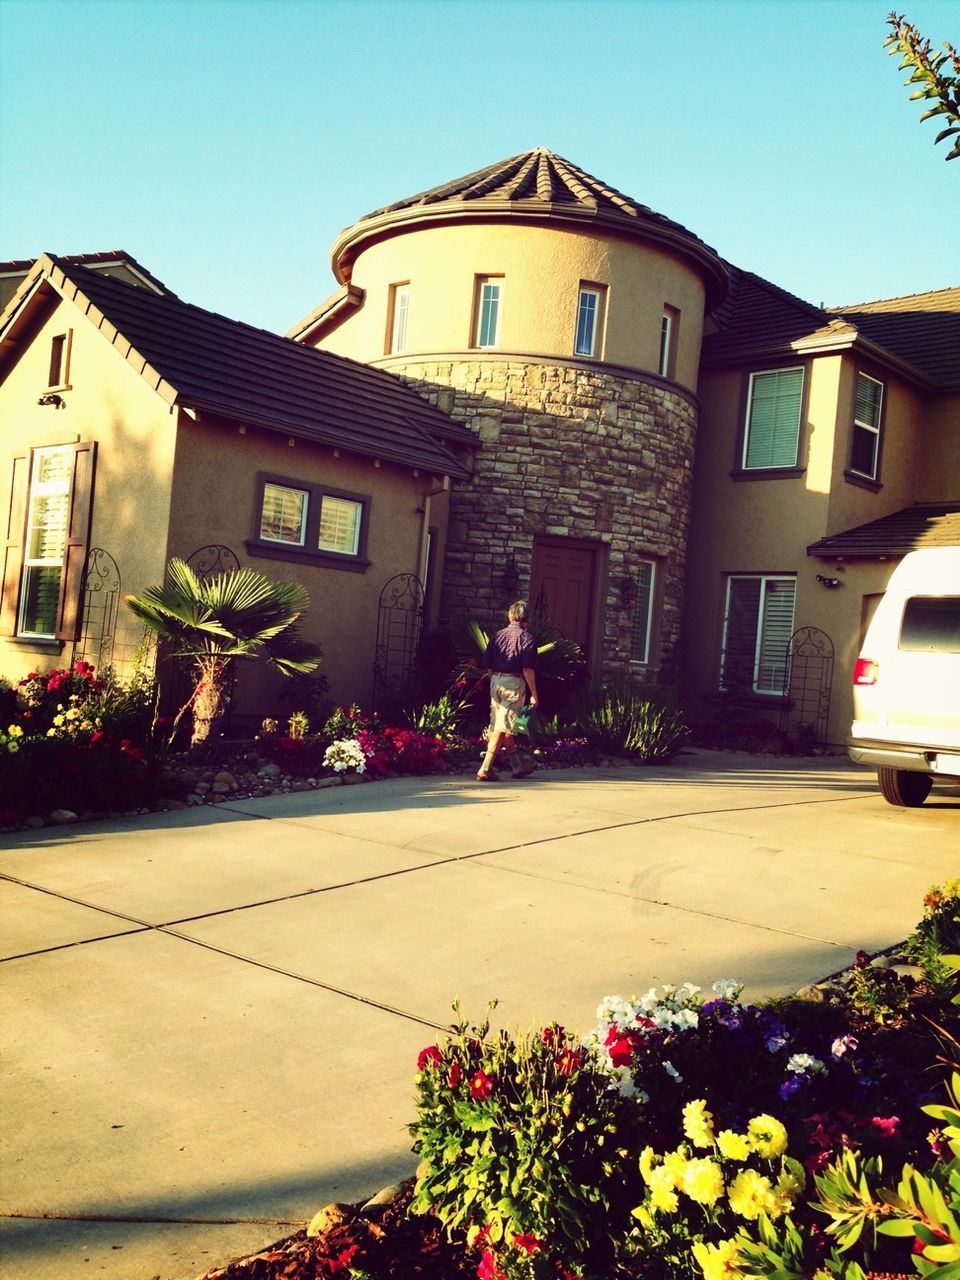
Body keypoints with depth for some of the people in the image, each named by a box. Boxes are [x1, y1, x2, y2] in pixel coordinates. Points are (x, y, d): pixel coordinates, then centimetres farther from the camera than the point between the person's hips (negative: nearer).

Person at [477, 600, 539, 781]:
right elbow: (528, 669, -12)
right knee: (502, 728, -6)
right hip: (514, 682, -6)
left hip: (496, 681, 6)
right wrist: (534, 694, -7)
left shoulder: (498, 635, 11)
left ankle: (518, 766, 28)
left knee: (504, 726, 15)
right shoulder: (526, 638, -3)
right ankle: (485, 769, -11)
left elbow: (487, 666, 9)